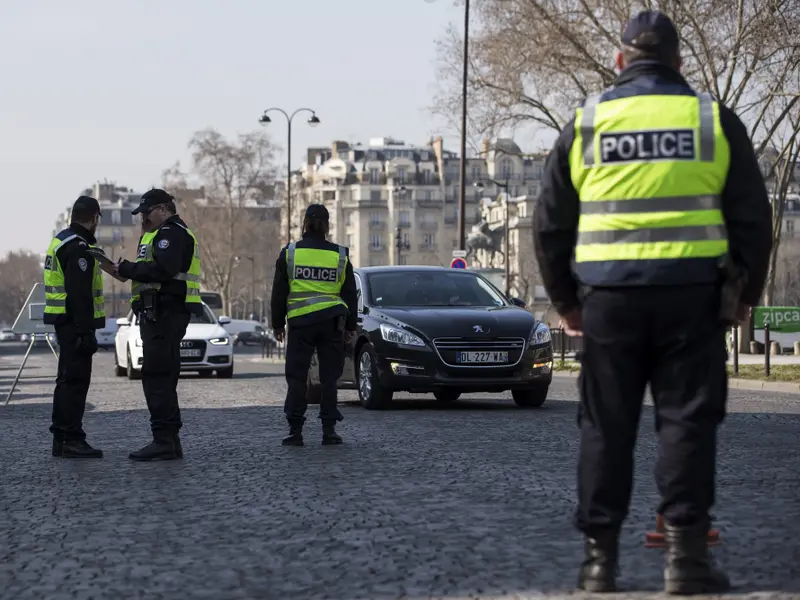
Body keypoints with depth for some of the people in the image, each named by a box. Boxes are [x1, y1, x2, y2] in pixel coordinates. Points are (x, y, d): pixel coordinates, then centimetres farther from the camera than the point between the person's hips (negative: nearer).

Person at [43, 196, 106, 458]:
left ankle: (61, 437, 20)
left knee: (67, 380, 15)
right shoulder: (78, 247, -17)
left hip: (63, 321, 11)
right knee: (76, 381, -9)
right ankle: (71, 439, -10)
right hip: (75, 323, -11)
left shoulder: (61, 241, 15)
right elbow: (80, 294, -22)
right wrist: (86, 331, -23)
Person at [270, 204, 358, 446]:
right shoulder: (340, 255, 4)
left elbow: (279, 292, 4)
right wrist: (350, 326, 16)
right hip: (332, 322, 1)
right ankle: (329, 430, 3)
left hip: (300, 321, -1)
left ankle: (295, 430, -2)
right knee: (329, 377, 6)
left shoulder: (289, 253, 1)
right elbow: (350, 294, 9)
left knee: (296, 377, 3)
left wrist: (277, 324, 12)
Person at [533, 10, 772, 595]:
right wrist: (743, 294, 16)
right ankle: (686, 553, -3)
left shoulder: (585, 123, 7)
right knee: (687, 420, 2)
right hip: (692, 293, -1)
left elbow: (551, 224, 10)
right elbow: (752, 218, 6)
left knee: (606, 426, 7)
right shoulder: (713, 120, 4)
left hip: (608, 297, 1)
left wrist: (565, 298, 20)